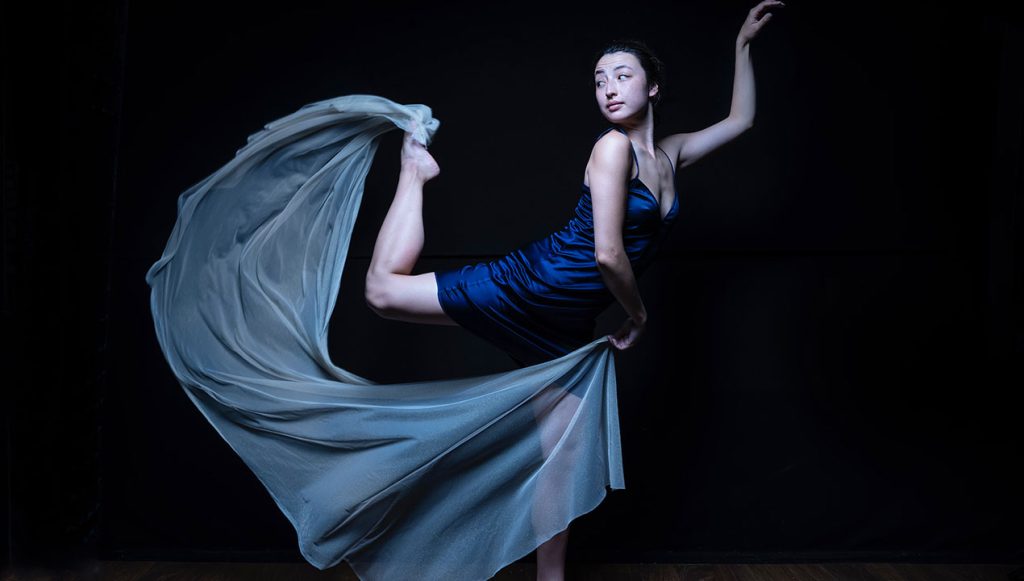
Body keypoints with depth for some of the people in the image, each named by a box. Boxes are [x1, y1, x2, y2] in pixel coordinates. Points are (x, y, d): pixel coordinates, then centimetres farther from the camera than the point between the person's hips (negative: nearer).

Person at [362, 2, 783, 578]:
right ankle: (416, 170, 20)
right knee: (384, 288, -4)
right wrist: (638, 314, -3)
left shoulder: (669, 153, 10)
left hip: (569, 326, 6)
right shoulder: (613, 146, -12)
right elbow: (608, 253, -18)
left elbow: (740, 121, 24)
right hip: (531, 285, -6)